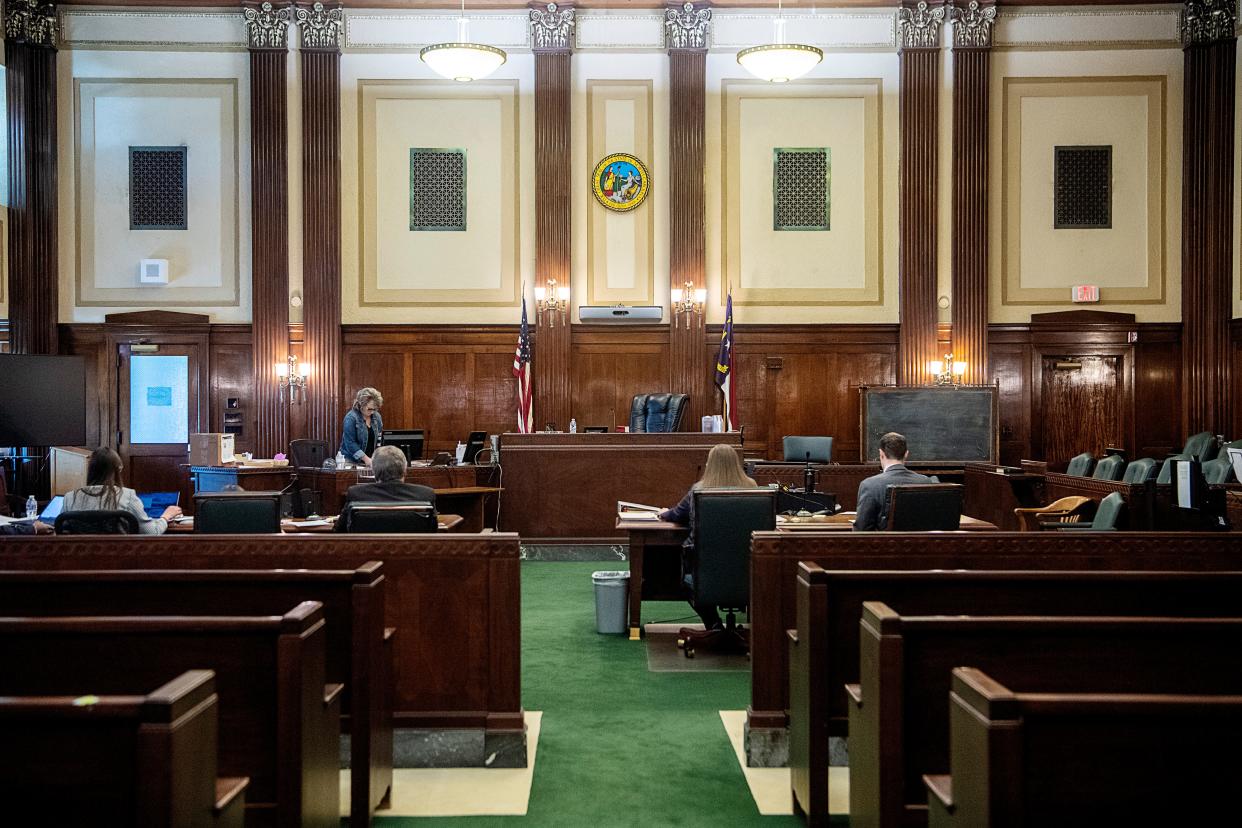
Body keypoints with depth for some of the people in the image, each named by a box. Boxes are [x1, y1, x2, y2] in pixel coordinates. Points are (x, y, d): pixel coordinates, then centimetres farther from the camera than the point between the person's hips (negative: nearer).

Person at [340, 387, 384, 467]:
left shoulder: (377, 417, 4)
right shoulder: (351, 418, -13)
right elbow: (350, 443, -16)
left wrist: (375, 456, -5)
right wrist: (366, 459, -20)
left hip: (371, 460, 4)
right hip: (352, 462, -4)